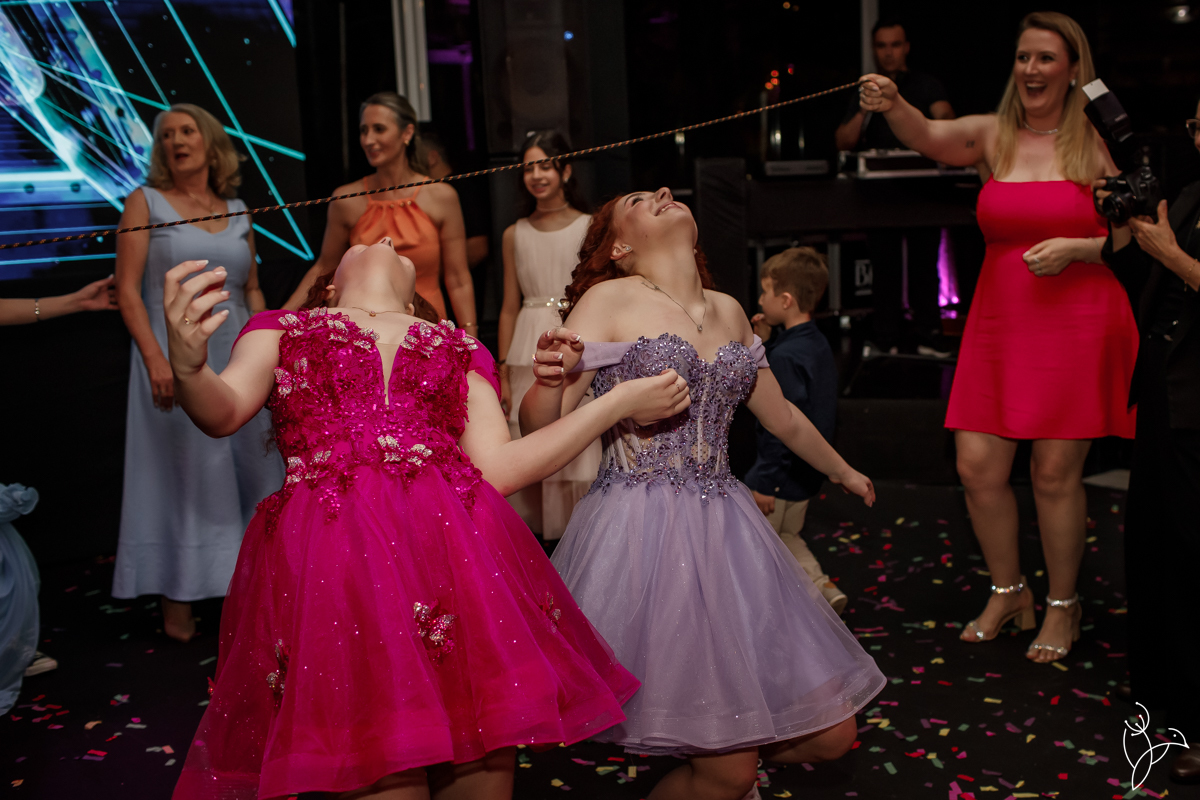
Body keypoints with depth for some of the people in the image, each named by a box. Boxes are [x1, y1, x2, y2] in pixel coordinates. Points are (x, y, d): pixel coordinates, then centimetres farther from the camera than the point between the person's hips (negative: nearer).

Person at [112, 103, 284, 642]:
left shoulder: (237, 211, 12)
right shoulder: (146, 203, 1)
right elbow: (128, 291, -6)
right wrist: (155, 359, -16)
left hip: (237, 355, 4)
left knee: (248, 467, 6)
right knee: (183, 472, -1)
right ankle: (177, 603, 9)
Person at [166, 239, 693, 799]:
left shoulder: (459, 348, 27)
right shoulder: (282, 329, 24)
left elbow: (497, 469, 14)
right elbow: (222, 414, 5)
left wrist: (620, 403, 16)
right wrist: (188, 367, -19)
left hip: (457, 544, 3)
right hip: (329, 557, -2)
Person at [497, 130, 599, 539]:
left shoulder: (590, 227, 2)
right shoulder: (515, 235, 10)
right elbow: (510, 308, 11)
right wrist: (503, 372, 6)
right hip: (529, 354, 3)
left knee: (580, 450, -2)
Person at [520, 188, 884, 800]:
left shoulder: (728, 311, 14)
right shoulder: (610, 299, -2)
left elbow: (782, 417, 28)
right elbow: (537, 429, -7)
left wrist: (844, 473, 41)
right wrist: (549, 381, -30)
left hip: (725, 530, 6)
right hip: (643, 537, -6)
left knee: (830, 736, 5)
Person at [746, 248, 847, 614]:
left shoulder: (786, 355, -25)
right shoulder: (817, 343, 4)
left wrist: (764, 481, -22)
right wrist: (764, 343, 5)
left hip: (781, 476, -9)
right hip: (808, 473, 9)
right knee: (786, 536, 26)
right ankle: (823, 587, 16)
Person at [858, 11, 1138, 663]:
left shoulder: (1101, 143, 0)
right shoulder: (993, 134, 7)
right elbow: (928, 135, -12)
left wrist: (1075, 248, -15)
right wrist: (891, 106, -33)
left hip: (1076, 326, -3)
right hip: (998, 322, 3)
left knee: (1055, 473, 1)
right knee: (977, 467, 2)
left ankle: (1062, 604, 23)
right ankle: (1007, 591, 26)